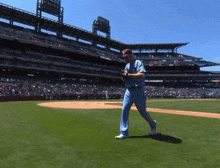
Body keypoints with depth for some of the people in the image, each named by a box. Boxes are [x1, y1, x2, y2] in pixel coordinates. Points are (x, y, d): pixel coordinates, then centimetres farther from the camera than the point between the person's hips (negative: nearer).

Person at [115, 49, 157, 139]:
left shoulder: (138, 63, -8)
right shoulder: (127, 65, 15)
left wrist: (128, 75, -21)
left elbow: (142, 75, -24)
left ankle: (153, 125, 35)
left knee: (143, 111, 6)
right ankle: (124, 133, 4)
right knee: (124, 110, -3)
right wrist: (124, 76, -4)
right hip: (128, 91, 7)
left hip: (138, 91, -6)